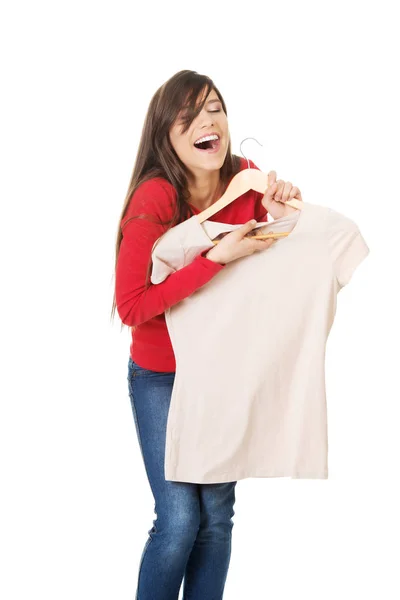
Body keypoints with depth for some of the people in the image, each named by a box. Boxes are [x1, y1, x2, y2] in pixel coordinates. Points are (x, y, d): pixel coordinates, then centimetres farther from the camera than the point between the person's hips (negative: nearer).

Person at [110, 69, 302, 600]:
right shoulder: (154, 198, -21)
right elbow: (132, 307, -25)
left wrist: (280, 213, -13)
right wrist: (217, 258, -30)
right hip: (162, 377, -4)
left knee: (217, 516, 8)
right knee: (179, 520, -6)